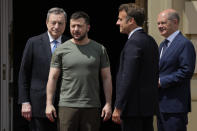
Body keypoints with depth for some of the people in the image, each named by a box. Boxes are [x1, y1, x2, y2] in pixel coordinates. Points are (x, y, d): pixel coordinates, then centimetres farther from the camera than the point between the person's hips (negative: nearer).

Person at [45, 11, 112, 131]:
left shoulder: (100, 49, 7)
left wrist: (108, 104, -1)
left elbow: (107, 78, 7)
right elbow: (53, 78, 6)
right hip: (67, 106, -1)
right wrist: (49, 104, -2)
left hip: (92, 107, 1)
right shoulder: (61, 50, 5)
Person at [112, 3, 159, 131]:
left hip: (134, 106, -10)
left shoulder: (134, 42, -15)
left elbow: (128, 78, -19)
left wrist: (118, 108, -17)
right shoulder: (151, 40, 14)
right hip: (149, 105, 10)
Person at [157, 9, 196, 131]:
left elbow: (186, 72, -19)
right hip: (161, 104, 9)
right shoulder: (162, 45, 20)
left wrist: (161, 81, -17)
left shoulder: (185, 44, -11)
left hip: (175, 105, -9)